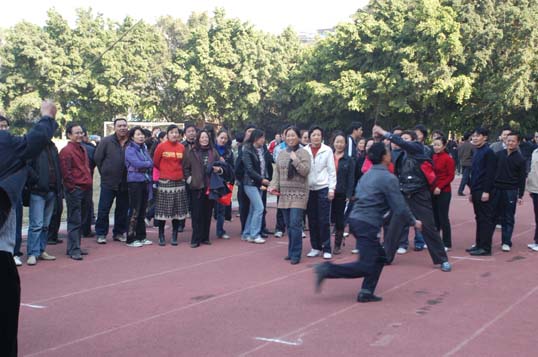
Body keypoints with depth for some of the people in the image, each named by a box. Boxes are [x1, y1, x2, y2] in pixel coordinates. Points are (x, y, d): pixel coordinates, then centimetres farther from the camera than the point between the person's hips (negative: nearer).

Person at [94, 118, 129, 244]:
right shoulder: (106, 141, -4)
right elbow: (97, 158, 2)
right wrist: (105, 172, 5)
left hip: (125, 183, 2)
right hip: (108, 182, -2)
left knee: (123, 210, 10)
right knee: (103, 210, 0)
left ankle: (119, 233, 23)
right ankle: (101, 234, 10)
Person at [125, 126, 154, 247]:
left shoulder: (144, 148, 16)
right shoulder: (130, 149, -6)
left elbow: (151, 163, 12)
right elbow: (137, 163, -17)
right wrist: (148, 164, -3)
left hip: (145, 181, 7)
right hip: (134, 181, -7)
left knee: (142, 210, 11)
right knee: (134, 211, -6)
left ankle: (141, 236, 18)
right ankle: (130, 239, -1)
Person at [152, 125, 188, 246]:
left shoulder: (182, 147, 4)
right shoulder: (161, 146, -5)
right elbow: (155, 162, 5)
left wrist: (177, 171, 10)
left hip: (179, 182, 3)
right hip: (165, 182, -3)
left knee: (178, 210, 5)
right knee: (163, 210, 0)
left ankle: (174, 236, 14)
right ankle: (161, 236, 11)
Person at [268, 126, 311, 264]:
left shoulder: (303, 153, -3)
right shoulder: (281, 154, 13)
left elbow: (305, 171, -12)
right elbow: (276, 172, 12)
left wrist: (295, 160, -18)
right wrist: (274, 186, -1)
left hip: (298, 193, -5)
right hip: (284, 193, 5)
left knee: (295, 224, -11)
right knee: (288, 225, 9)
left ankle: (295, 254, -4)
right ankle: (291, 251, 19)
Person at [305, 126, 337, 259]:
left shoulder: (327, 150, 0)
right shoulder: (305, 151, 3)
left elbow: (331, 171, 0)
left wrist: (331, 189, -6)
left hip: (323, 188, -2)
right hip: (309, 189, 2)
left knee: (324, 220, -3)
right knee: (312, 220, 7)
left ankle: (326, 249, 3)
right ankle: (315, 247, 17)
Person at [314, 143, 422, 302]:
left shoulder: (367, 175, 16)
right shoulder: (388, 178, -9)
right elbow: (399, 207, -10)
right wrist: (413, 222, 7)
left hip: (355, 219, 9)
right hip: (367, 224, -9)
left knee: (379, 257, 17)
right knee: (366, 267, -5)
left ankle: (366, 292, 12)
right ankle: (328, 270, -12)